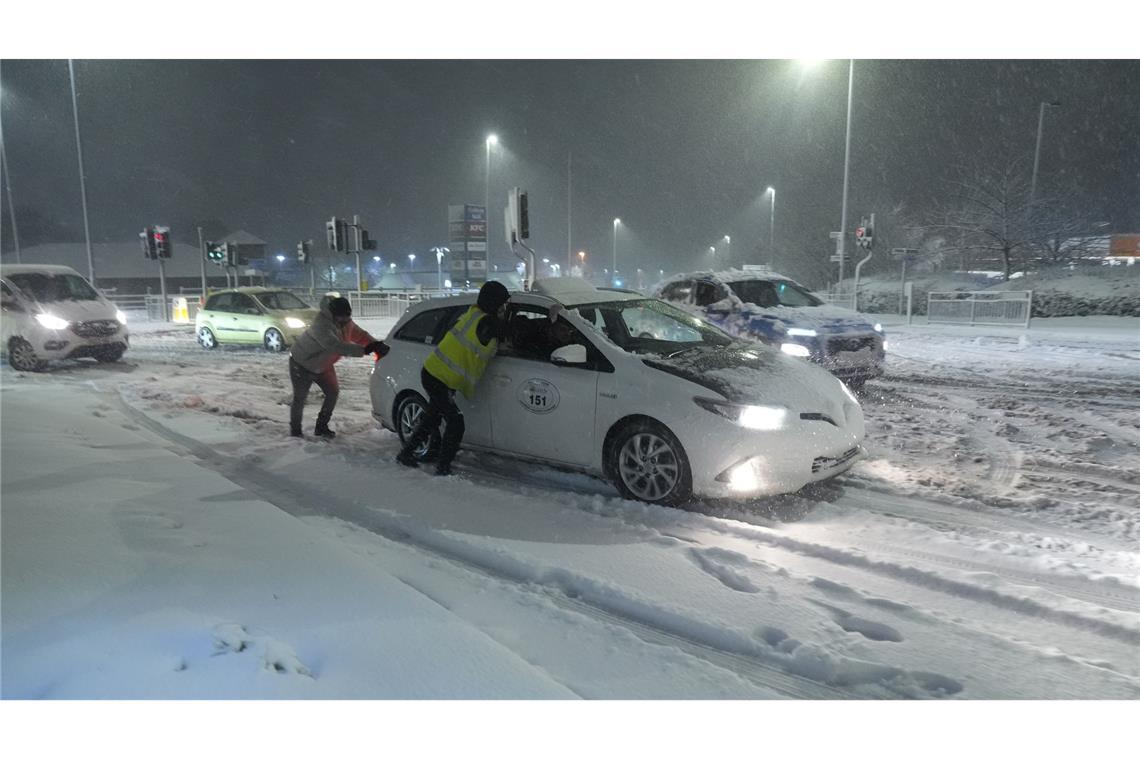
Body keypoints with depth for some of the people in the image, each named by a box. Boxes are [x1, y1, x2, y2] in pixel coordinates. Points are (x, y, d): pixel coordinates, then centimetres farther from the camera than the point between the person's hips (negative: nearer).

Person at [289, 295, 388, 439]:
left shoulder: (346, 322, -13)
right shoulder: (322, 325, -39)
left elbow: (360, 334, -6)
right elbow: (337, 347, -50)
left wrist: (376, 344, -27)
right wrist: (365, 349, -56)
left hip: (322, 365, 8)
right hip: (301, 363, -7)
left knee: (333, 392, 3)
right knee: (300, 398, -1)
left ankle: (321, 427, 17)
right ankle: (295, 430, 19)